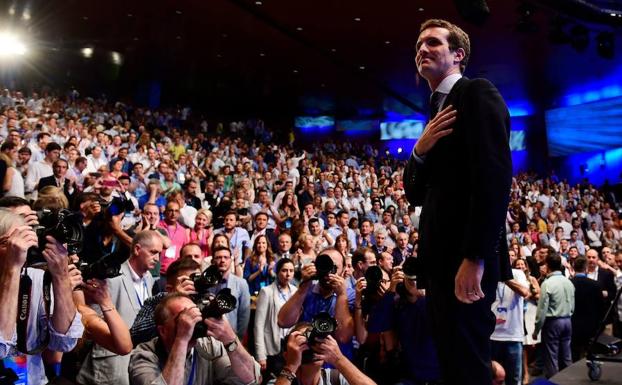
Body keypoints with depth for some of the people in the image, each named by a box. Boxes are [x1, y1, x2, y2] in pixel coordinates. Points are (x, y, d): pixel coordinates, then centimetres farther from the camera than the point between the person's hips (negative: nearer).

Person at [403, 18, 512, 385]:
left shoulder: (477, 93, -4)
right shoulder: (437, 113, 21)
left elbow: (495, 174, -18)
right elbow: (415, 194, 18)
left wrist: (476, 257, -24)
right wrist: (421, 151, -2)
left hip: (466, 259, -9)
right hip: (442, 259, 9)